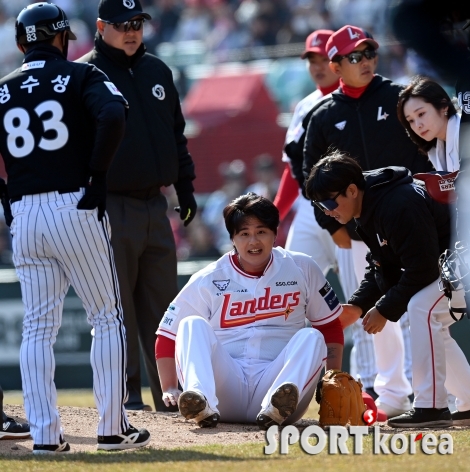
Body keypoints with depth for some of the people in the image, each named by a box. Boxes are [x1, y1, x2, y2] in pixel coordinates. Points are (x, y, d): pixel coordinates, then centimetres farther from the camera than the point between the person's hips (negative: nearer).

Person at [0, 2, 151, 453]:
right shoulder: (81, 76, 1)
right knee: (106, 318, 5)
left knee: (37, 328, 8)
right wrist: (97, 176, -9)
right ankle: (112, 428, 3)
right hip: (74, 208, -4)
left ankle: (45, 433, 3)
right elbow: (112, 116, -18)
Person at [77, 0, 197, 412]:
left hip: (155, 204, 6)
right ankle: (126, 395, 4)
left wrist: (185, 186, 15)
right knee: (118, 304, -2)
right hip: (112, 205, -6)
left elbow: (176, 132, 21)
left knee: (163, 301, 9)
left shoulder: (157, 71, 14)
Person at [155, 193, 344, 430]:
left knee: (311, 337, -23)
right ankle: (203, 405, -48)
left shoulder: (302, 270, 7)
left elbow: (330, 326, 15)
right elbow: (167, 336, 6)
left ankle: (275, 409, -50)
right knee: (193, 325, -21)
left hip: (274, 382, 1)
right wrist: (170, 390, -5)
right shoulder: (208, 281, 4)